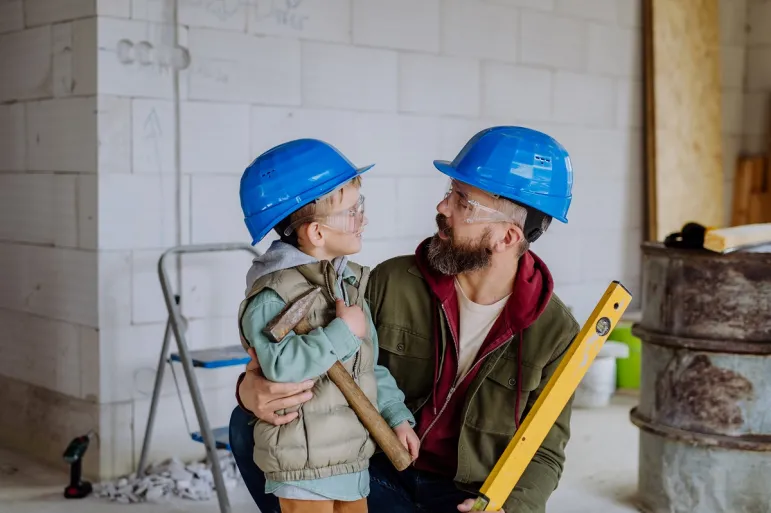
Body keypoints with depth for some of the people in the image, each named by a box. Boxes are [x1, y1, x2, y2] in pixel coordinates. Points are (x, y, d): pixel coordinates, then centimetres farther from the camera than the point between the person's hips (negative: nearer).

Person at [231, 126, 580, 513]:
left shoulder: (554, 332, -11)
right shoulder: (391, 282, -9)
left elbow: (543, 450, -3)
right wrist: (253, 390, -25)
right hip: (378, 473, 1)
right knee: (249, 426, -18)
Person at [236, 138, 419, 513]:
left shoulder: (351, 282, 8)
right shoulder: (274, 293, -19)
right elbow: (280, 365, -34)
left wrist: (396, 415, 12)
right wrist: (342, 332, -27)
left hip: (353, 452, 8)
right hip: (302, 460, -8)